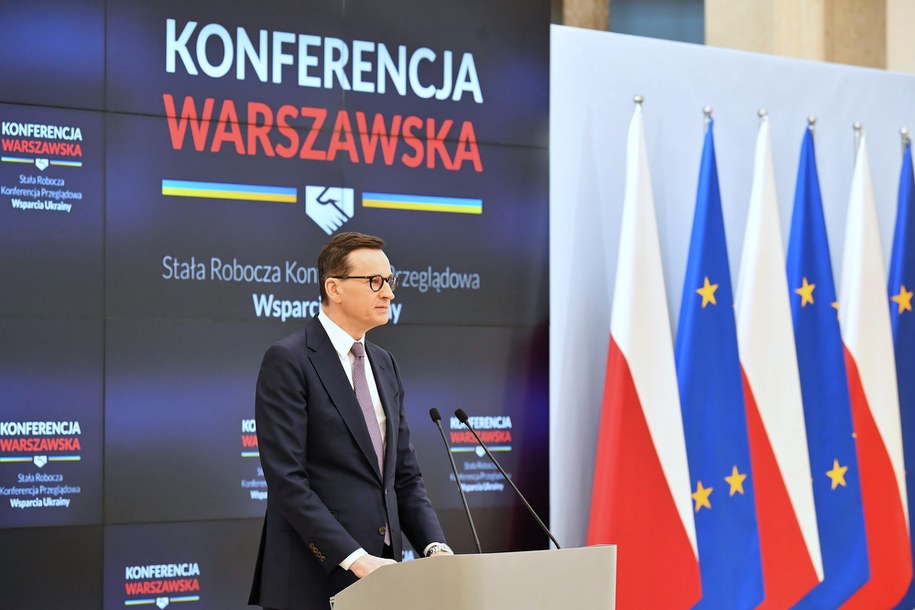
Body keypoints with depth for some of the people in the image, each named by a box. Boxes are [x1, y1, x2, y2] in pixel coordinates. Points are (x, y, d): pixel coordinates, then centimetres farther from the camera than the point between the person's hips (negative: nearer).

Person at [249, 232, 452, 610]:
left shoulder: (384, 364, 15)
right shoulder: (287, 361, -8)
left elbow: (405, 475, 15)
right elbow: (287, 479, -16)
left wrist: (434, 547, -2)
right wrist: (355, 559, -21)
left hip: (380, 575, 7)